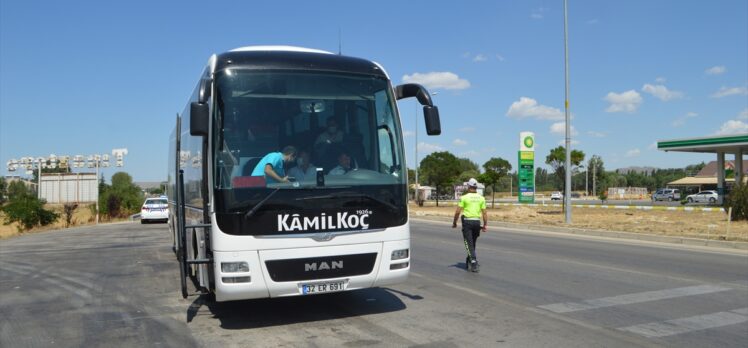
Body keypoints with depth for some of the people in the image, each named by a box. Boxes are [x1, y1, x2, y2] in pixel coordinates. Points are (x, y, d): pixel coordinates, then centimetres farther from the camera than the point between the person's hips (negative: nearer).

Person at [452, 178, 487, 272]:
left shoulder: (464, 197, -5)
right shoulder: (481, 198, 5)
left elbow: (458, 211, -7)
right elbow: (484, 213, 2)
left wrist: (454, 222, 4)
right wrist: (485, 225, 9)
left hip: (467, 221, -4)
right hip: (477, 222, 4)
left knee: (469, 244, -2)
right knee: (472, 243, 19)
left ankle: (474, 263, -14)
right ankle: (468, 262, 28)